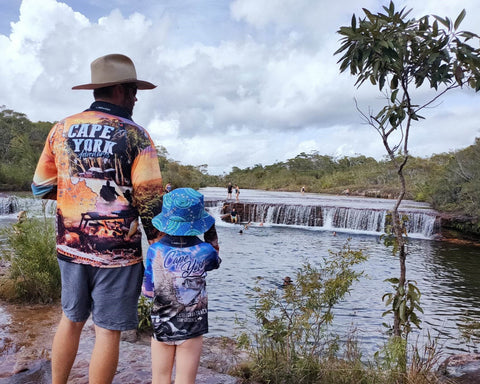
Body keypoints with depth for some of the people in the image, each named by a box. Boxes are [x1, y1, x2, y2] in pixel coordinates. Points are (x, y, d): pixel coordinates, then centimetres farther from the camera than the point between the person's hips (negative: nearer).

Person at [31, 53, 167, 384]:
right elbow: (150, 201, -13)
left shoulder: (61, 129, 4)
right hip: (117, 252, -5)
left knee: (71, 320, 22)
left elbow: (41, 187, 10)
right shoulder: (135, 135, -10)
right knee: (108, 330, 8)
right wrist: (158, 246, -1)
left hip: (71, 246, 5)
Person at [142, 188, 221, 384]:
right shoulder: (204, 251, -13)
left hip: (161, 325, 2)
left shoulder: (155, 251, -11)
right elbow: (216, 261, 11)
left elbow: (148, 291, -3)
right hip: (192, 327, -1)